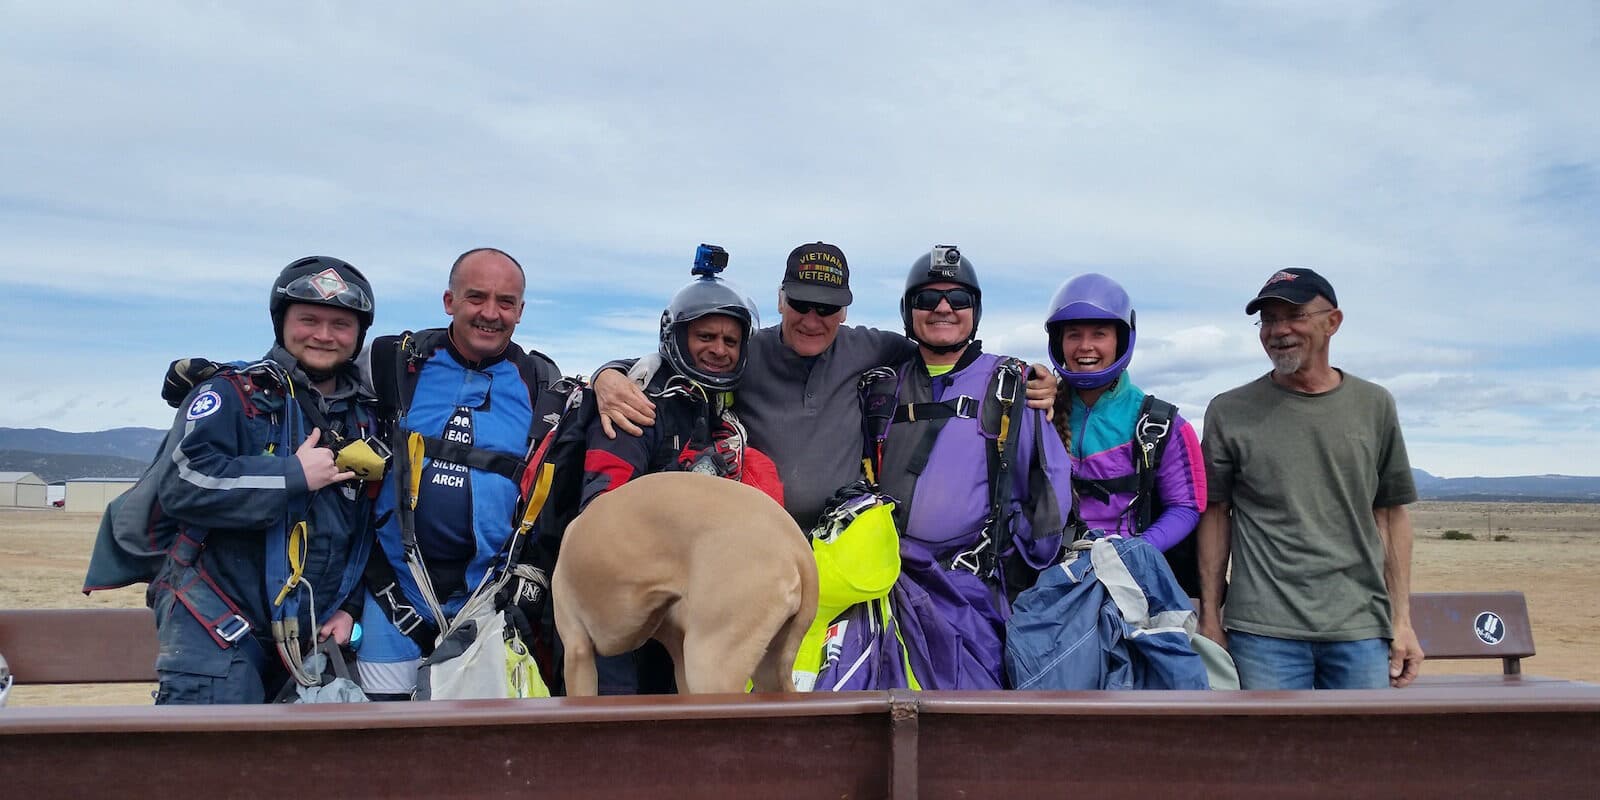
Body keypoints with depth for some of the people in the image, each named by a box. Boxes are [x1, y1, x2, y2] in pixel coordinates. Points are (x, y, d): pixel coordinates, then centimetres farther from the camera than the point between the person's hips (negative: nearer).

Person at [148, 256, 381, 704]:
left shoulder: (367, 416, 12)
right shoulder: (231, 395, -5)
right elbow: (182, 486, -20)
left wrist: (348, 605, 7)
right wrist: (296, 476, -18)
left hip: (307, 636, 6)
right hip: (217, 630, -5)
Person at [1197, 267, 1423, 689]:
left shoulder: (1374, 406, 9)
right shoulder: (1230, 412, 2)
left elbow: (1391, 515, 10)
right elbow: (1215, 514, 4)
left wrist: (1402, 620, 7)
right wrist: (1210, 617, 1)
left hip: (1362, 628, 2)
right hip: (1264, 630, -2)